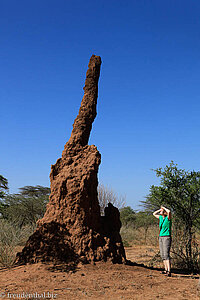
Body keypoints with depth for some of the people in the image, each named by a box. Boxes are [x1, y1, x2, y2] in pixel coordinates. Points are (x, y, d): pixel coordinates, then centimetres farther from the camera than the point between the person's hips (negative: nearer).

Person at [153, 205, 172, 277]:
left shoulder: (168, 217, -10)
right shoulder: (161, 217, 11)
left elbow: (169, 211, -32)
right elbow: (154, 214, 26)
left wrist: (163, 208, -13)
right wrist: (160, 209, 13)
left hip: (167, 238, -8)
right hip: (161, 238, 8)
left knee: (166, 255, -15)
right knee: (162, 255, 10)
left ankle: (169, 271, -18)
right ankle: (166, 269, 19)